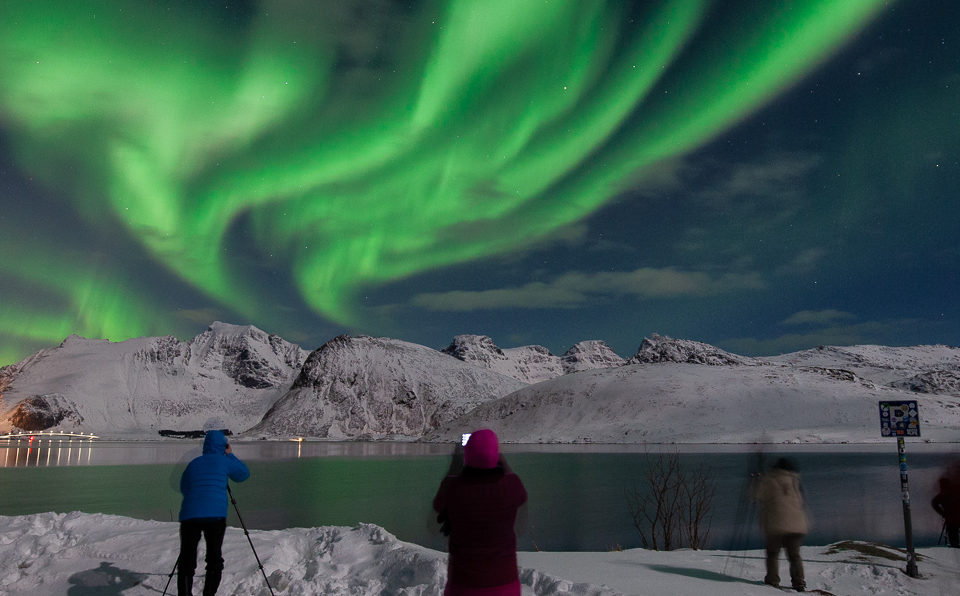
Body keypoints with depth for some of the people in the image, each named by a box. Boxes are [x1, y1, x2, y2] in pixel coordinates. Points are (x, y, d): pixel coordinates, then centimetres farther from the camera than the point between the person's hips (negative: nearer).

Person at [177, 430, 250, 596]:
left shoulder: (193, 463, 18)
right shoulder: (223, 461, 8)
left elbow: (184, 488, 28)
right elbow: (244, 474, 22)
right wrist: (230, 455, 28)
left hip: (189, 515, 3)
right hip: (215, 515, -3)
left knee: (186, 560, 9)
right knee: (214, 559, 8)